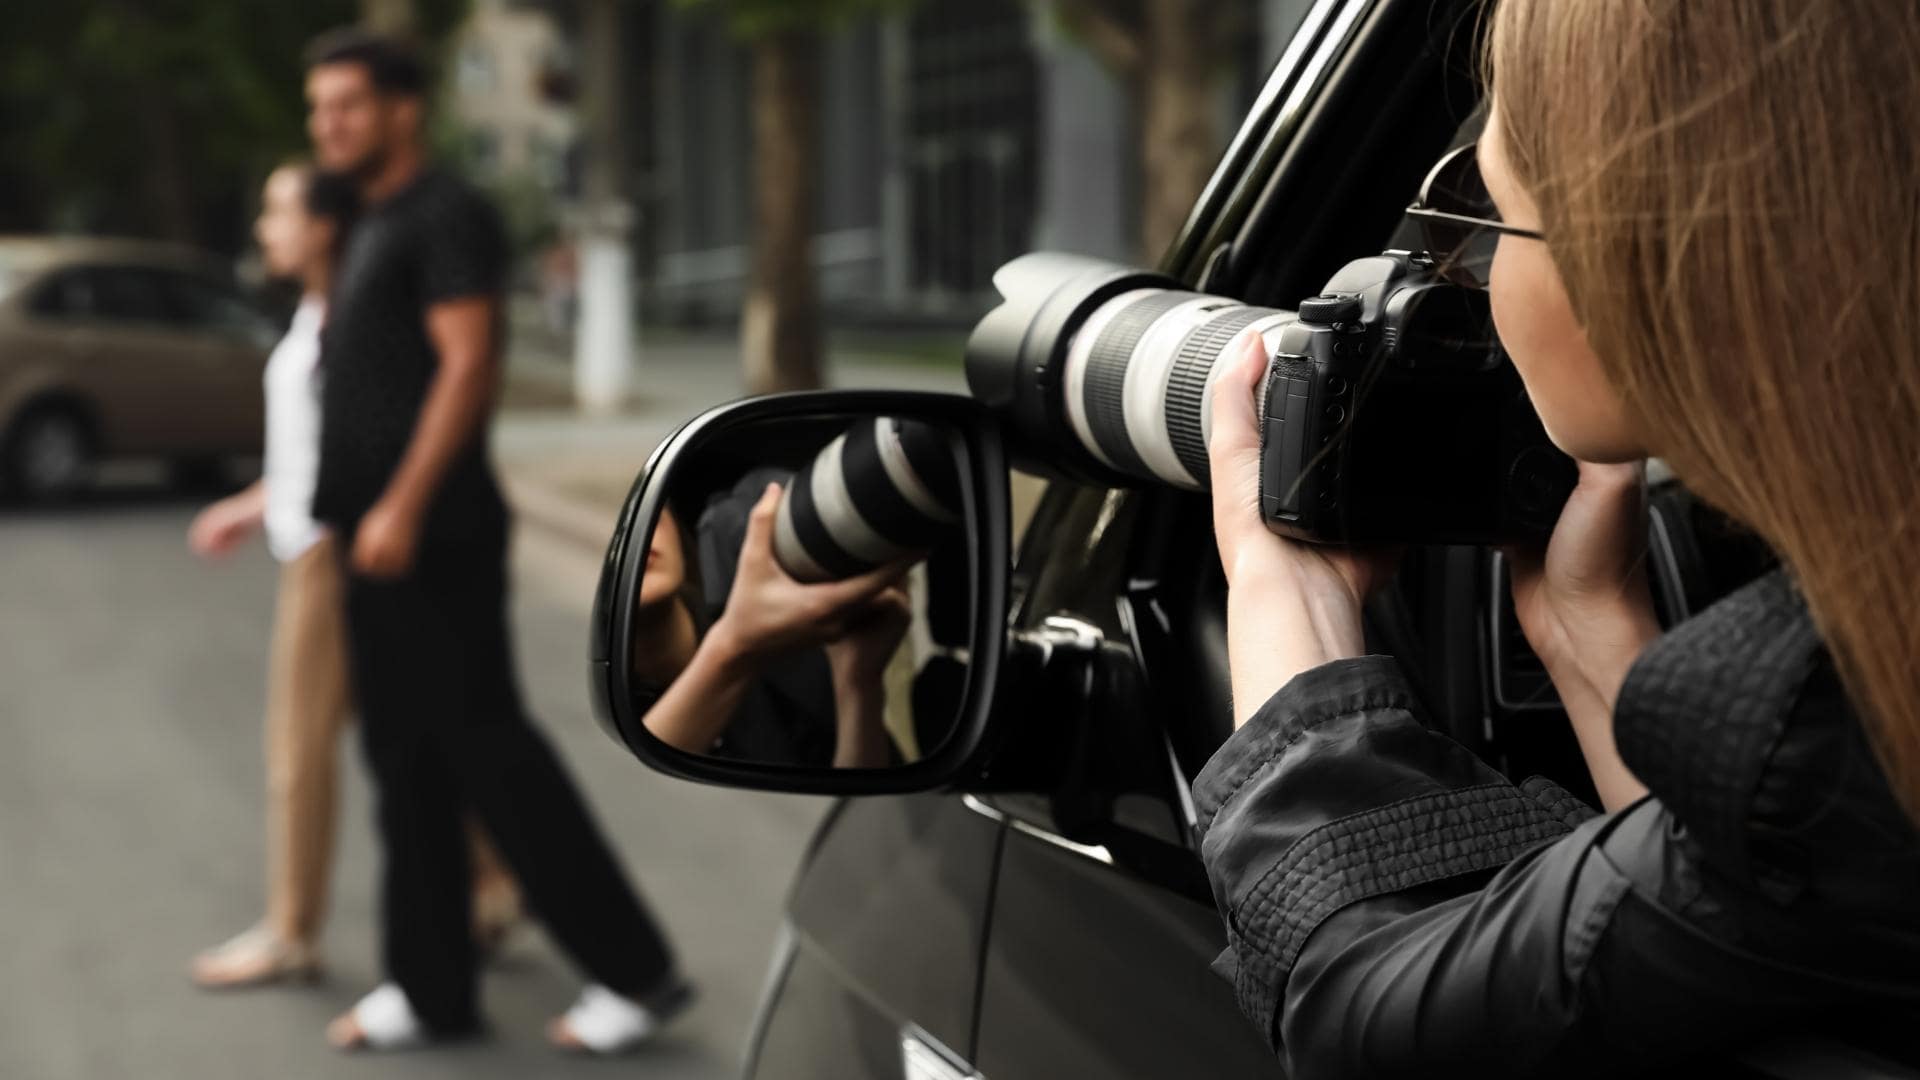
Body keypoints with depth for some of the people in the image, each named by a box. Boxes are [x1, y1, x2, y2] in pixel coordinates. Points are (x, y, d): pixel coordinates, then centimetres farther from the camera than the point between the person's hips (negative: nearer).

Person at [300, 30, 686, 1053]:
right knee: (405, 760, 9)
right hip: (382, 543, 10)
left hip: (432, 540, -10)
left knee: (486, 747, -8)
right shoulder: (376, 230, 21)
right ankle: (431, 988, 15)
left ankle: (634, 969, 0)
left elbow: (470, 364, -17)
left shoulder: (446, 216, -8)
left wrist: (402, 505, -23)